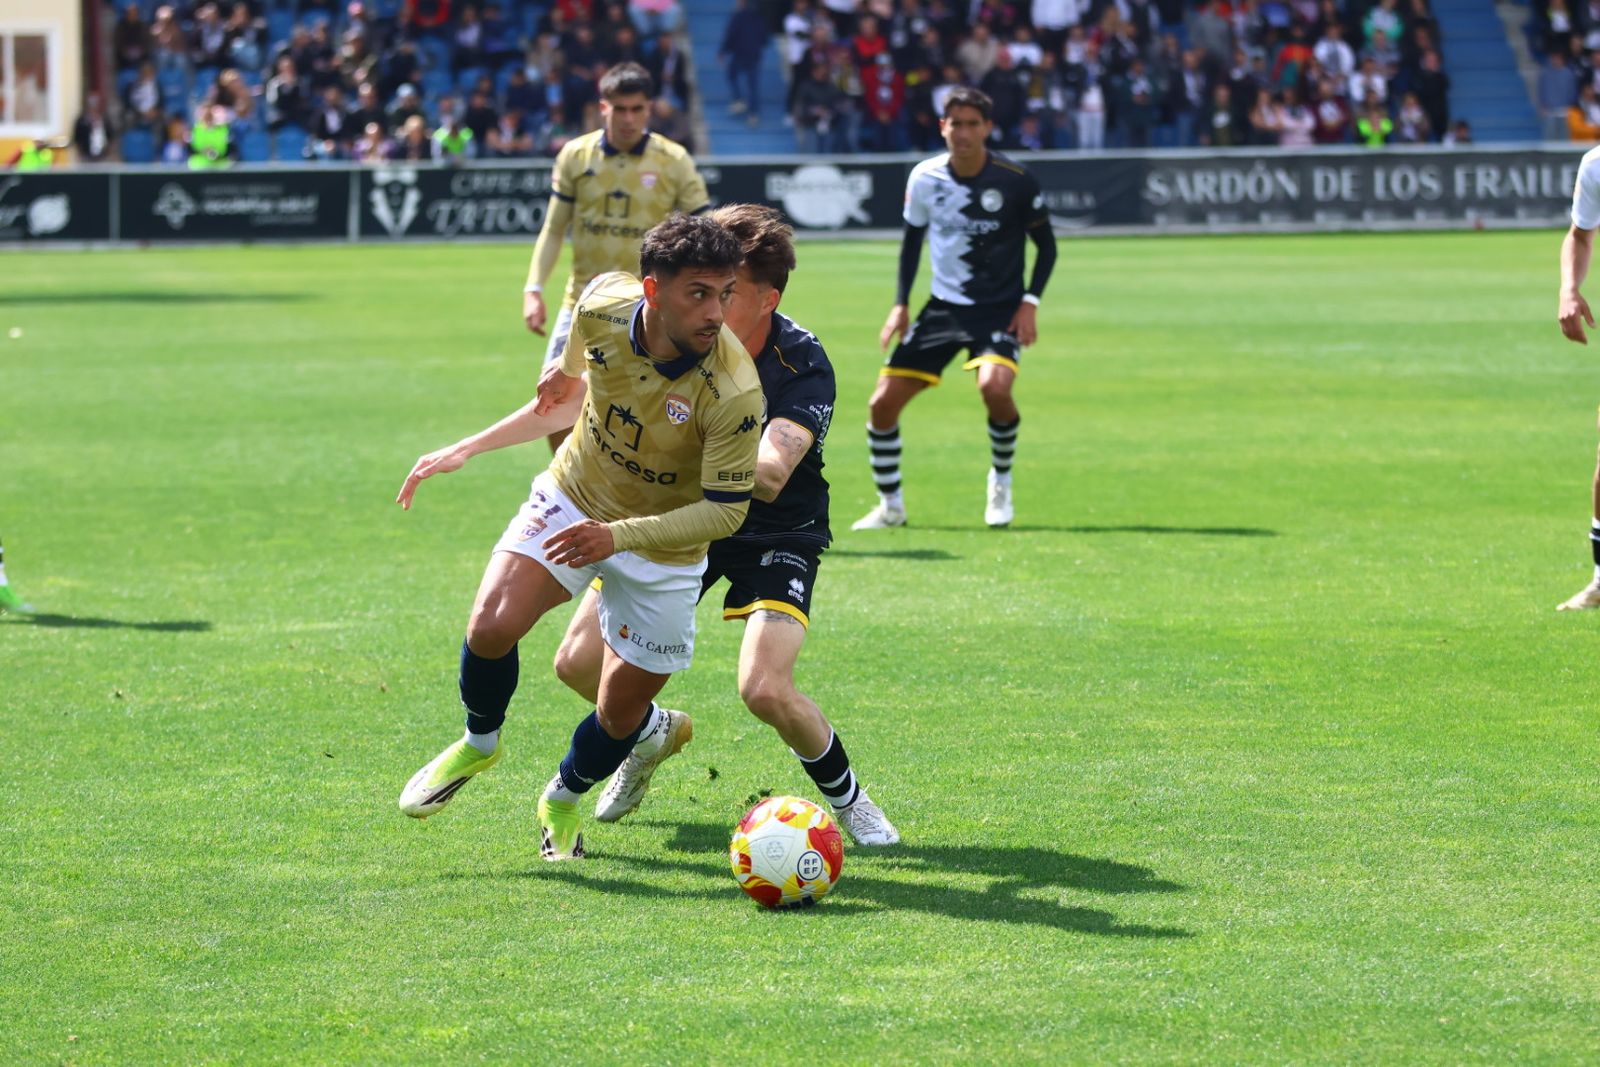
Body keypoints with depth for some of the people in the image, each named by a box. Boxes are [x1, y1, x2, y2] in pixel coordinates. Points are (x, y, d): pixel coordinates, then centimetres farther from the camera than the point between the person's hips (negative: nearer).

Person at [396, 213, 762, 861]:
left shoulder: (734, 390, -32)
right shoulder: (602, 304, -22)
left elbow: (725, 510, -25)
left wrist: (618, 536, -35)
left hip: (663, 544, -2)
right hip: (571, 499, 2)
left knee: (621, 714, 4)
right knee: (492, 627, -19)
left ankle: (564, 799, 39)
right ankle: (479, 744, 14)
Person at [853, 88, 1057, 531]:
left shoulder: (1016, 180, -13)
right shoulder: (924, 178, -5)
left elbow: (1045, 245, -1)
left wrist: (1030, 301, -12)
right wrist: (900, 304, 4)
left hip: (1000, 310, -3)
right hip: (943, 307, 3)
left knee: (994, 386, -31)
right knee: (882, 404, -5)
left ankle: (1001, 479, -2)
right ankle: (890, 506, 15)